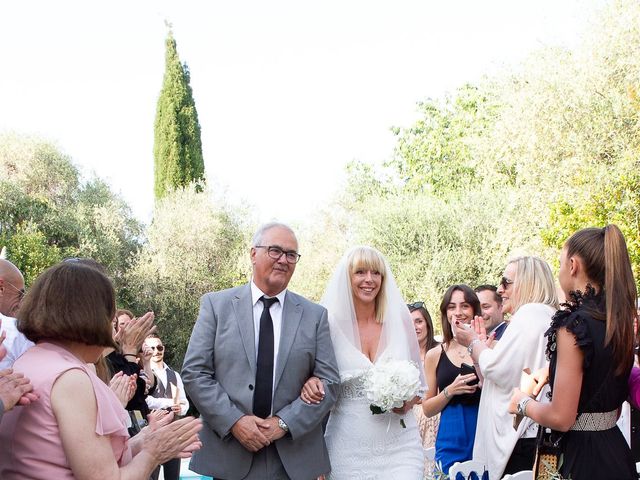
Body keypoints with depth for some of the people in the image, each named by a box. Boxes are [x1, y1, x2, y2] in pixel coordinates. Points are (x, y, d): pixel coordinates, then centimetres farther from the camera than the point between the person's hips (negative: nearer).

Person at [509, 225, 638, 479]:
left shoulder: (574, 324, -19)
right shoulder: (618, 321, 5)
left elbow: (561, 417, -20)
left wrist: (523, 403, -2)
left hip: (584, 457, -8)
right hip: (615, 447, 8)